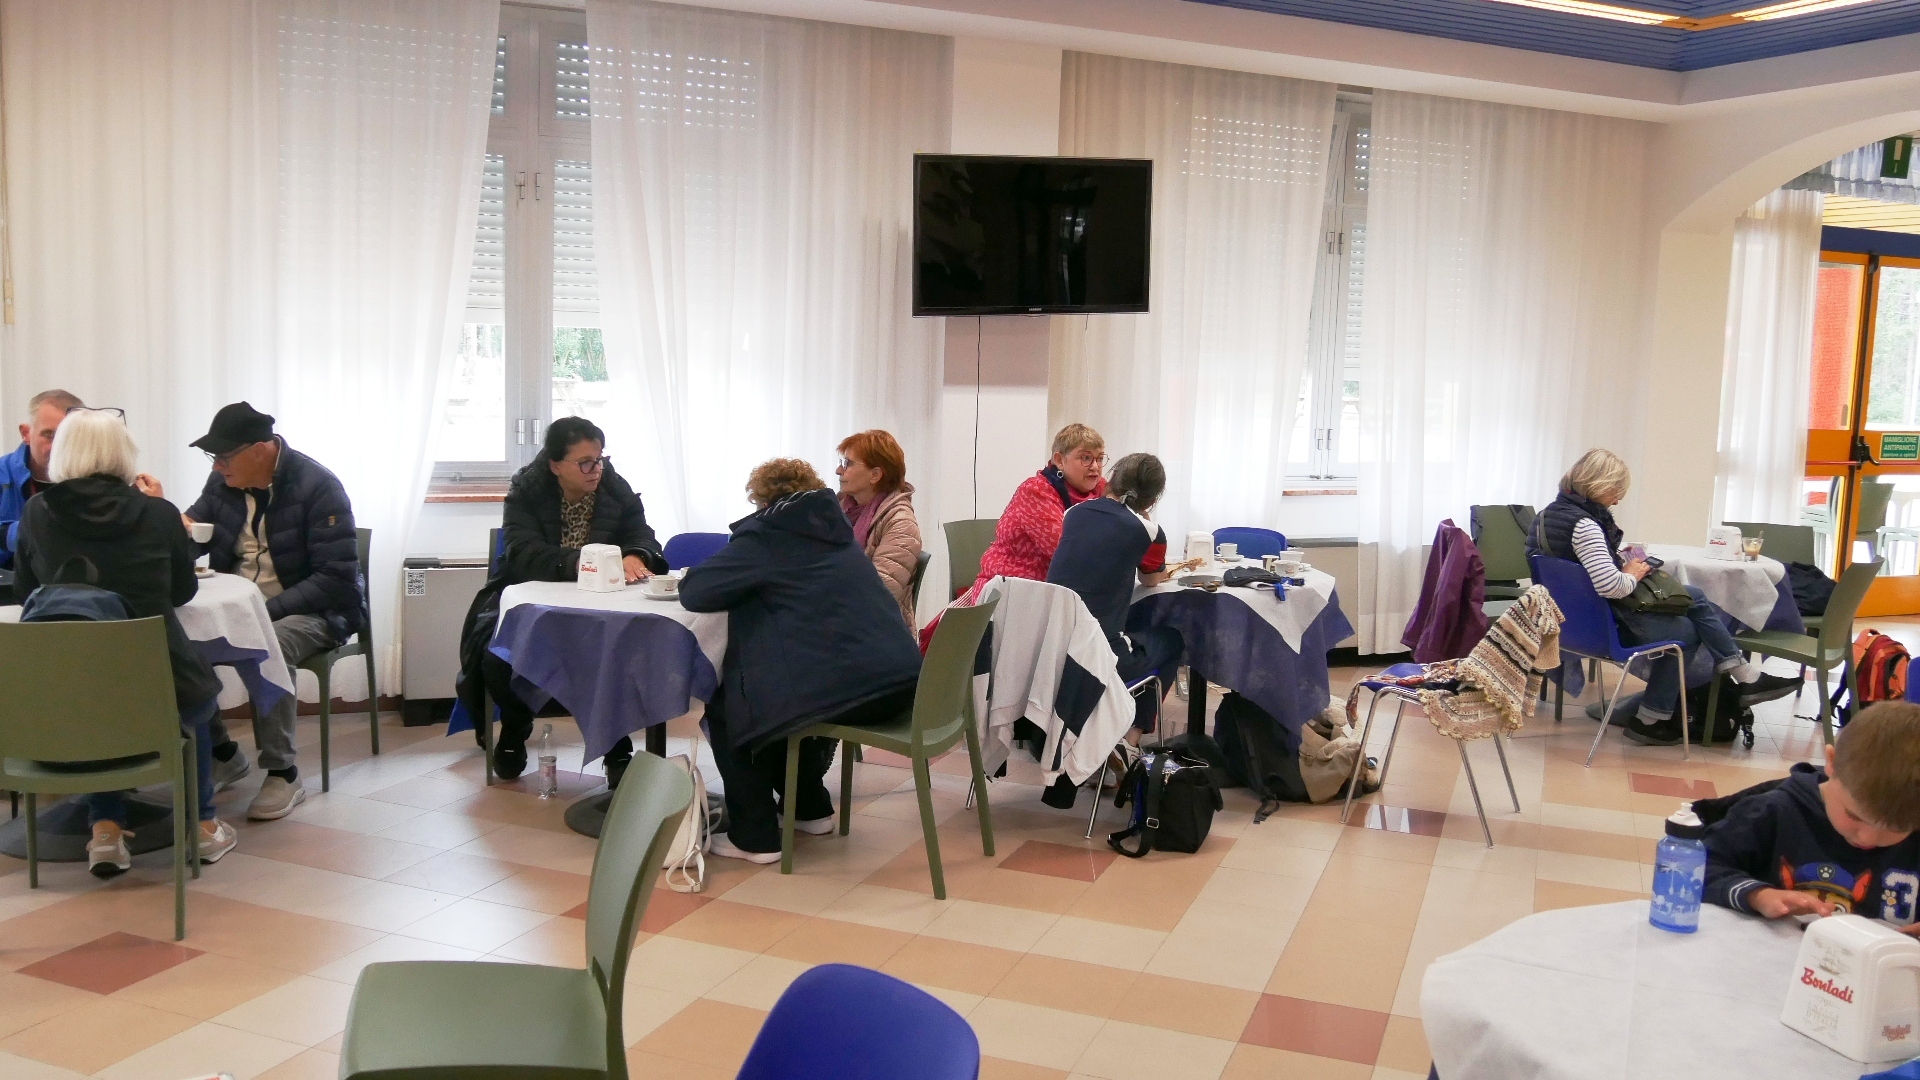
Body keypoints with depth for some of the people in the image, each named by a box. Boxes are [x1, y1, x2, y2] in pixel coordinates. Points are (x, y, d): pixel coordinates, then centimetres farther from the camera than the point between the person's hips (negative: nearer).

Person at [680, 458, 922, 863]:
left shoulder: (767, 533, -1)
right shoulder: (835, 529, 21)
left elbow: (694, 591, -2)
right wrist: (756, 585, 30)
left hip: (847, 689, -8)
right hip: (898, 682, 8)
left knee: (724, 707, 14)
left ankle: (754, 837, 14)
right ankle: (811, 809, 38)